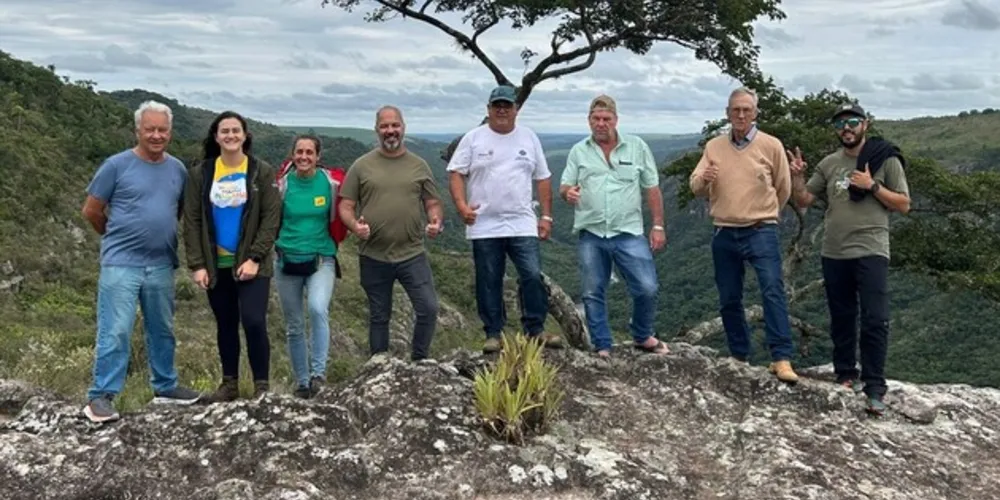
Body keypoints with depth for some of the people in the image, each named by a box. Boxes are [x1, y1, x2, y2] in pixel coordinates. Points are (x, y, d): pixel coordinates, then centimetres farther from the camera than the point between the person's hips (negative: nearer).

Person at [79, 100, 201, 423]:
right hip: (121, 264, -5)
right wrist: (119, 237, 10)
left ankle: (165, 387, 27)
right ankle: (101, 396, 1)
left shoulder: (178, 169, 7)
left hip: (162, 265, 5)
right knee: (115, 331, -6)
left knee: (162, 330, 15)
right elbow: (91, 211, 0)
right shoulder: (117, 165, -7)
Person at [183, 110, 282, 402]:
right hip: (216, 265, 3)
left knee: (253, 321, -13)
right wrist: (196, 264, -5)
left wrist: (255, 258, -15)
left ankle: (262, 385, 1)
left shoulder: (262, 172, -2)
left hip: (251, 263, -3)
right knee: (225, 325, 10)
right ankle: (229, 384, 22)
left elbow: (271, 218, -7)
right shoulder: (200, 173, 3)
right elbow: (192, 221, 2)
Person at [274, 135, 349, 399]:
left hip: (321, 260, -2)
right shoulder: (282, 183, -4)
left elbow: (339, 217, 8)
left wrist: (333, 241, -2)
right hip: (287, 261, 2)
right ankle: (301, 382, 23)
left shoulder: (331, 182, -6)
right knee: (294, 326, 9)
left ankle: (318, 372, -16)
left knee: (318, 309, -28)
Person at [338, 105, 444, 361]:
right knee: (379, 317, 11)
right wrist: (355, 225, -18)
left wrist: (436, 221, -10)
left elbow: (433, 203, 11)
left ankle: (419, 362, 12)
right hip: (374, 256, 0)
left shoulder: (419, 165, 8)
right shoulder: (362, 166, 4)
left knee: (428, 308, -8)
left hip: (412, 254, 1)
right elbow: (345, 206, 3)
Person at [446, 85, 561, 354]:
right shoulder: (473, 138, 3)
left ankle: (535, 330, 5)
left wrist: (546, 216, 6)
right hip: (484, 226, -1)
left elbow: (543, 178, 11)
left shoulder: (529, 137, 9)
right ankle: (493, 334, 16)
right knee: (489, 282, 6)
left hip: (523, 225, 1)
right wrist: (461, 205, -15)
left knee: (532, 276, -7)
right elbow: (456, 173, 1)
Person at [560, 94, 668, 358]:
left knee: (647, 288, -6)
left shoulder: (637, 147, 4)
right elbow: (564, 187, 7)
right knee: (593, 293, 6)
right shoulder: (578, 151, 7)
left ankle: (643, 337, 19)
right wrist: (568, 192, -18)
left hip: (629, 234, -1)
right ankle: (602, 348, 19)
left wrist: (658, 226, 2)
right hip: (590, 235, 1)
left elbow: (652, 189, 6)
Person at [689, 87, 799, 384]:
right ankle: (739, 357, 22)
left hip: (761, 231, -3)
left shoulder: (771, 145, -1)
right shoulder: (714, 147, 7)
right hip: (724, 234, 3)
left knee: (773, 290, -17)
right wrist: (704, 179, -18)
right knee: (729, 299, 9)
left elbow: (783, 189, 9)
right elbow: (695, 188, 5)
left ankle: (781, 359, -17)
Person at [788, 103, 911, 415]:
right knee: (841, 318, 13)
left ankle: (875, 388, -4)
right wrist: (797, 176, -9)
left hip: (871, 252, -4)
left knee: (875, 321, -8)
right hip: (833, 254, 4)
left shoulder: (886, 160, 1)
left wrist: (873, 186, -12)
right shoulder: (829, 164, 10)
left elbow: (903, 204, 0)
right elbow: (803, 201, 8)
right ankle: (845, 374, 25)